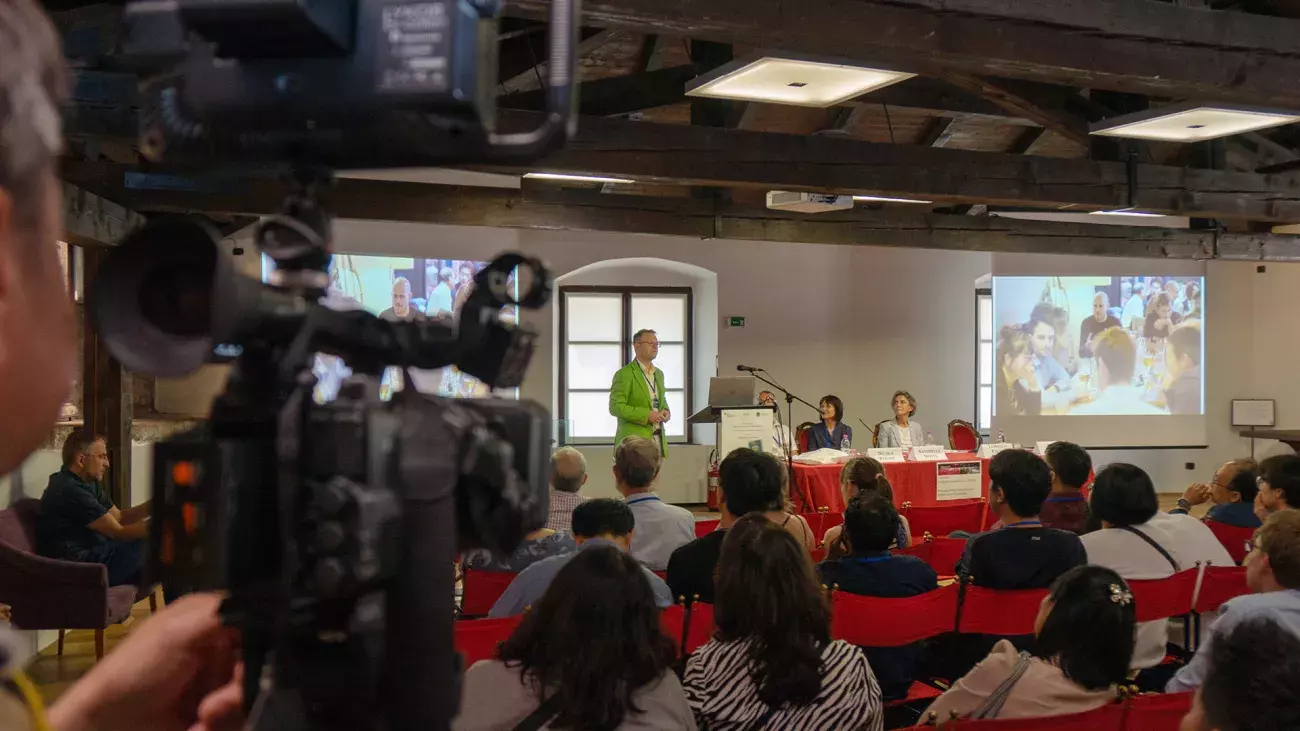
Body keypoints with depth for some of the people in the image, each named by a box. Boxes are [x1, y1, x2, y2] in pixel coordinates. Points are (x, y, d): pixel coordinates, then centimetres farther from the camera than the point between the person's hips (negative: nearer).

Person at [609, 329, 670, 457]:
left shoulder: (659, 373, 17)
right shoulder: (624, 374, -7)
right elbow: (615, 407, -14)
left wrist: (665, 410, 5)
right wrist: (646, 415, -20)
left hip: (657, 441, 7)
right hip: (634, 441, -7)